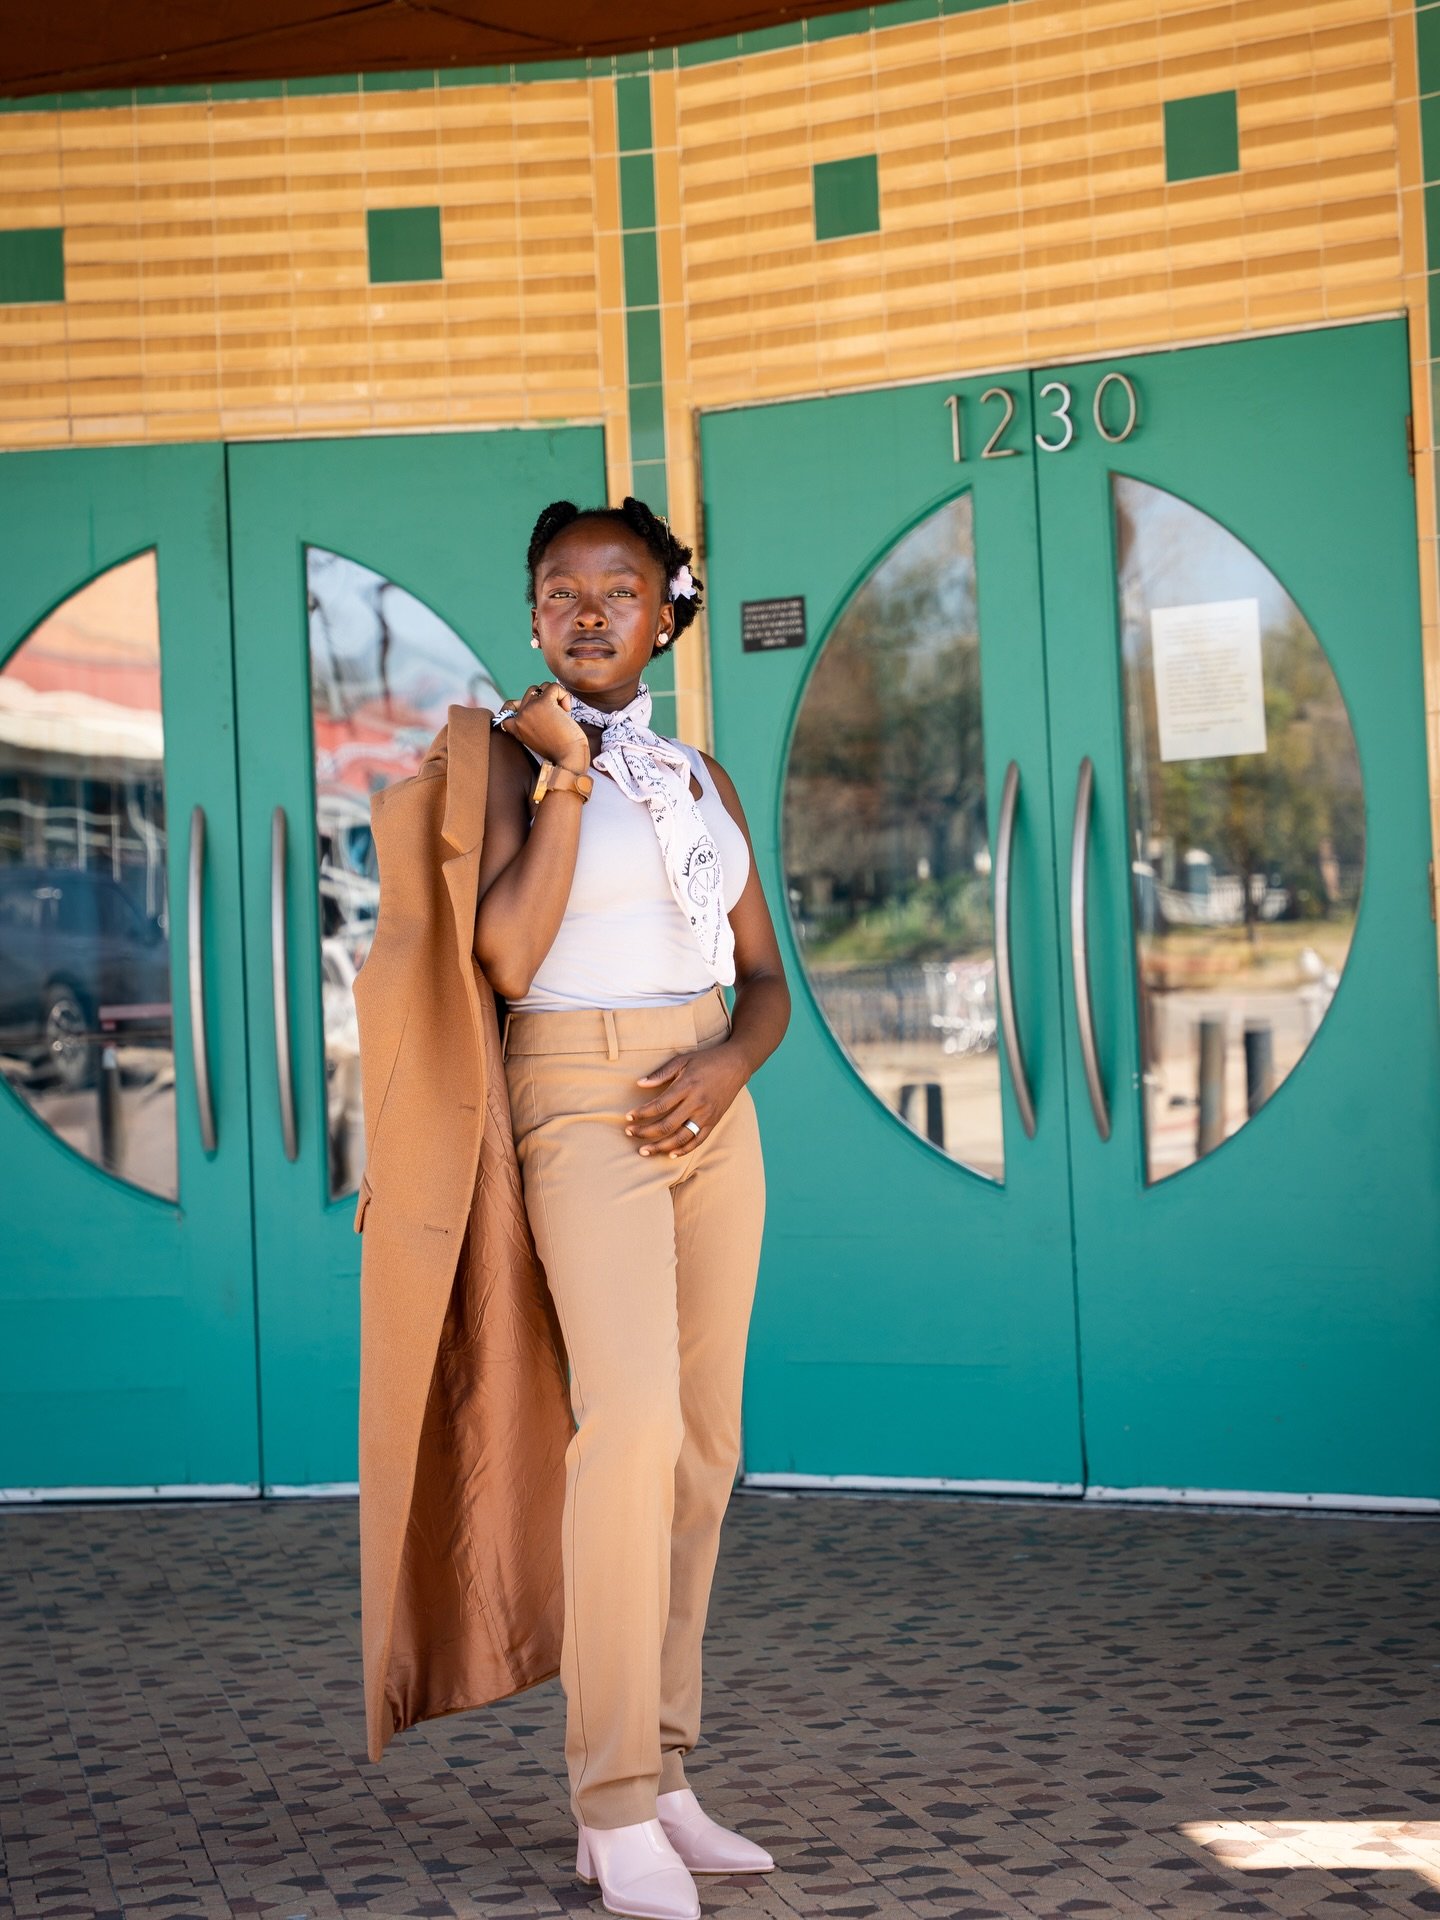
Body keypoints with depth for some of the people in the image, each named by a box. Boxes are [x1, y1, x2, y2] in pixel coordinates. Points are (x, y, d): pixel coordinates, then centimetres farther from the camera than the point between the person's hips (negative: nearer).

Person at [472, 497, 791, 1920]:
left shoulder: (700, 776, 14)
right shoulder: (507, 756, -2)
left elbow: (765, 978, 13)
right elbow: (505, 960, -16)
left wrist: (731, 1060, -8)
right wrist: (566, 776, -15)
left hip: (706, 1106, 6)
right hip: (578, 1104, -6)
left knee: (703, 1441, 4)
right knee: (629, 1417, -21)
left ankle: (658, 1781, 12)